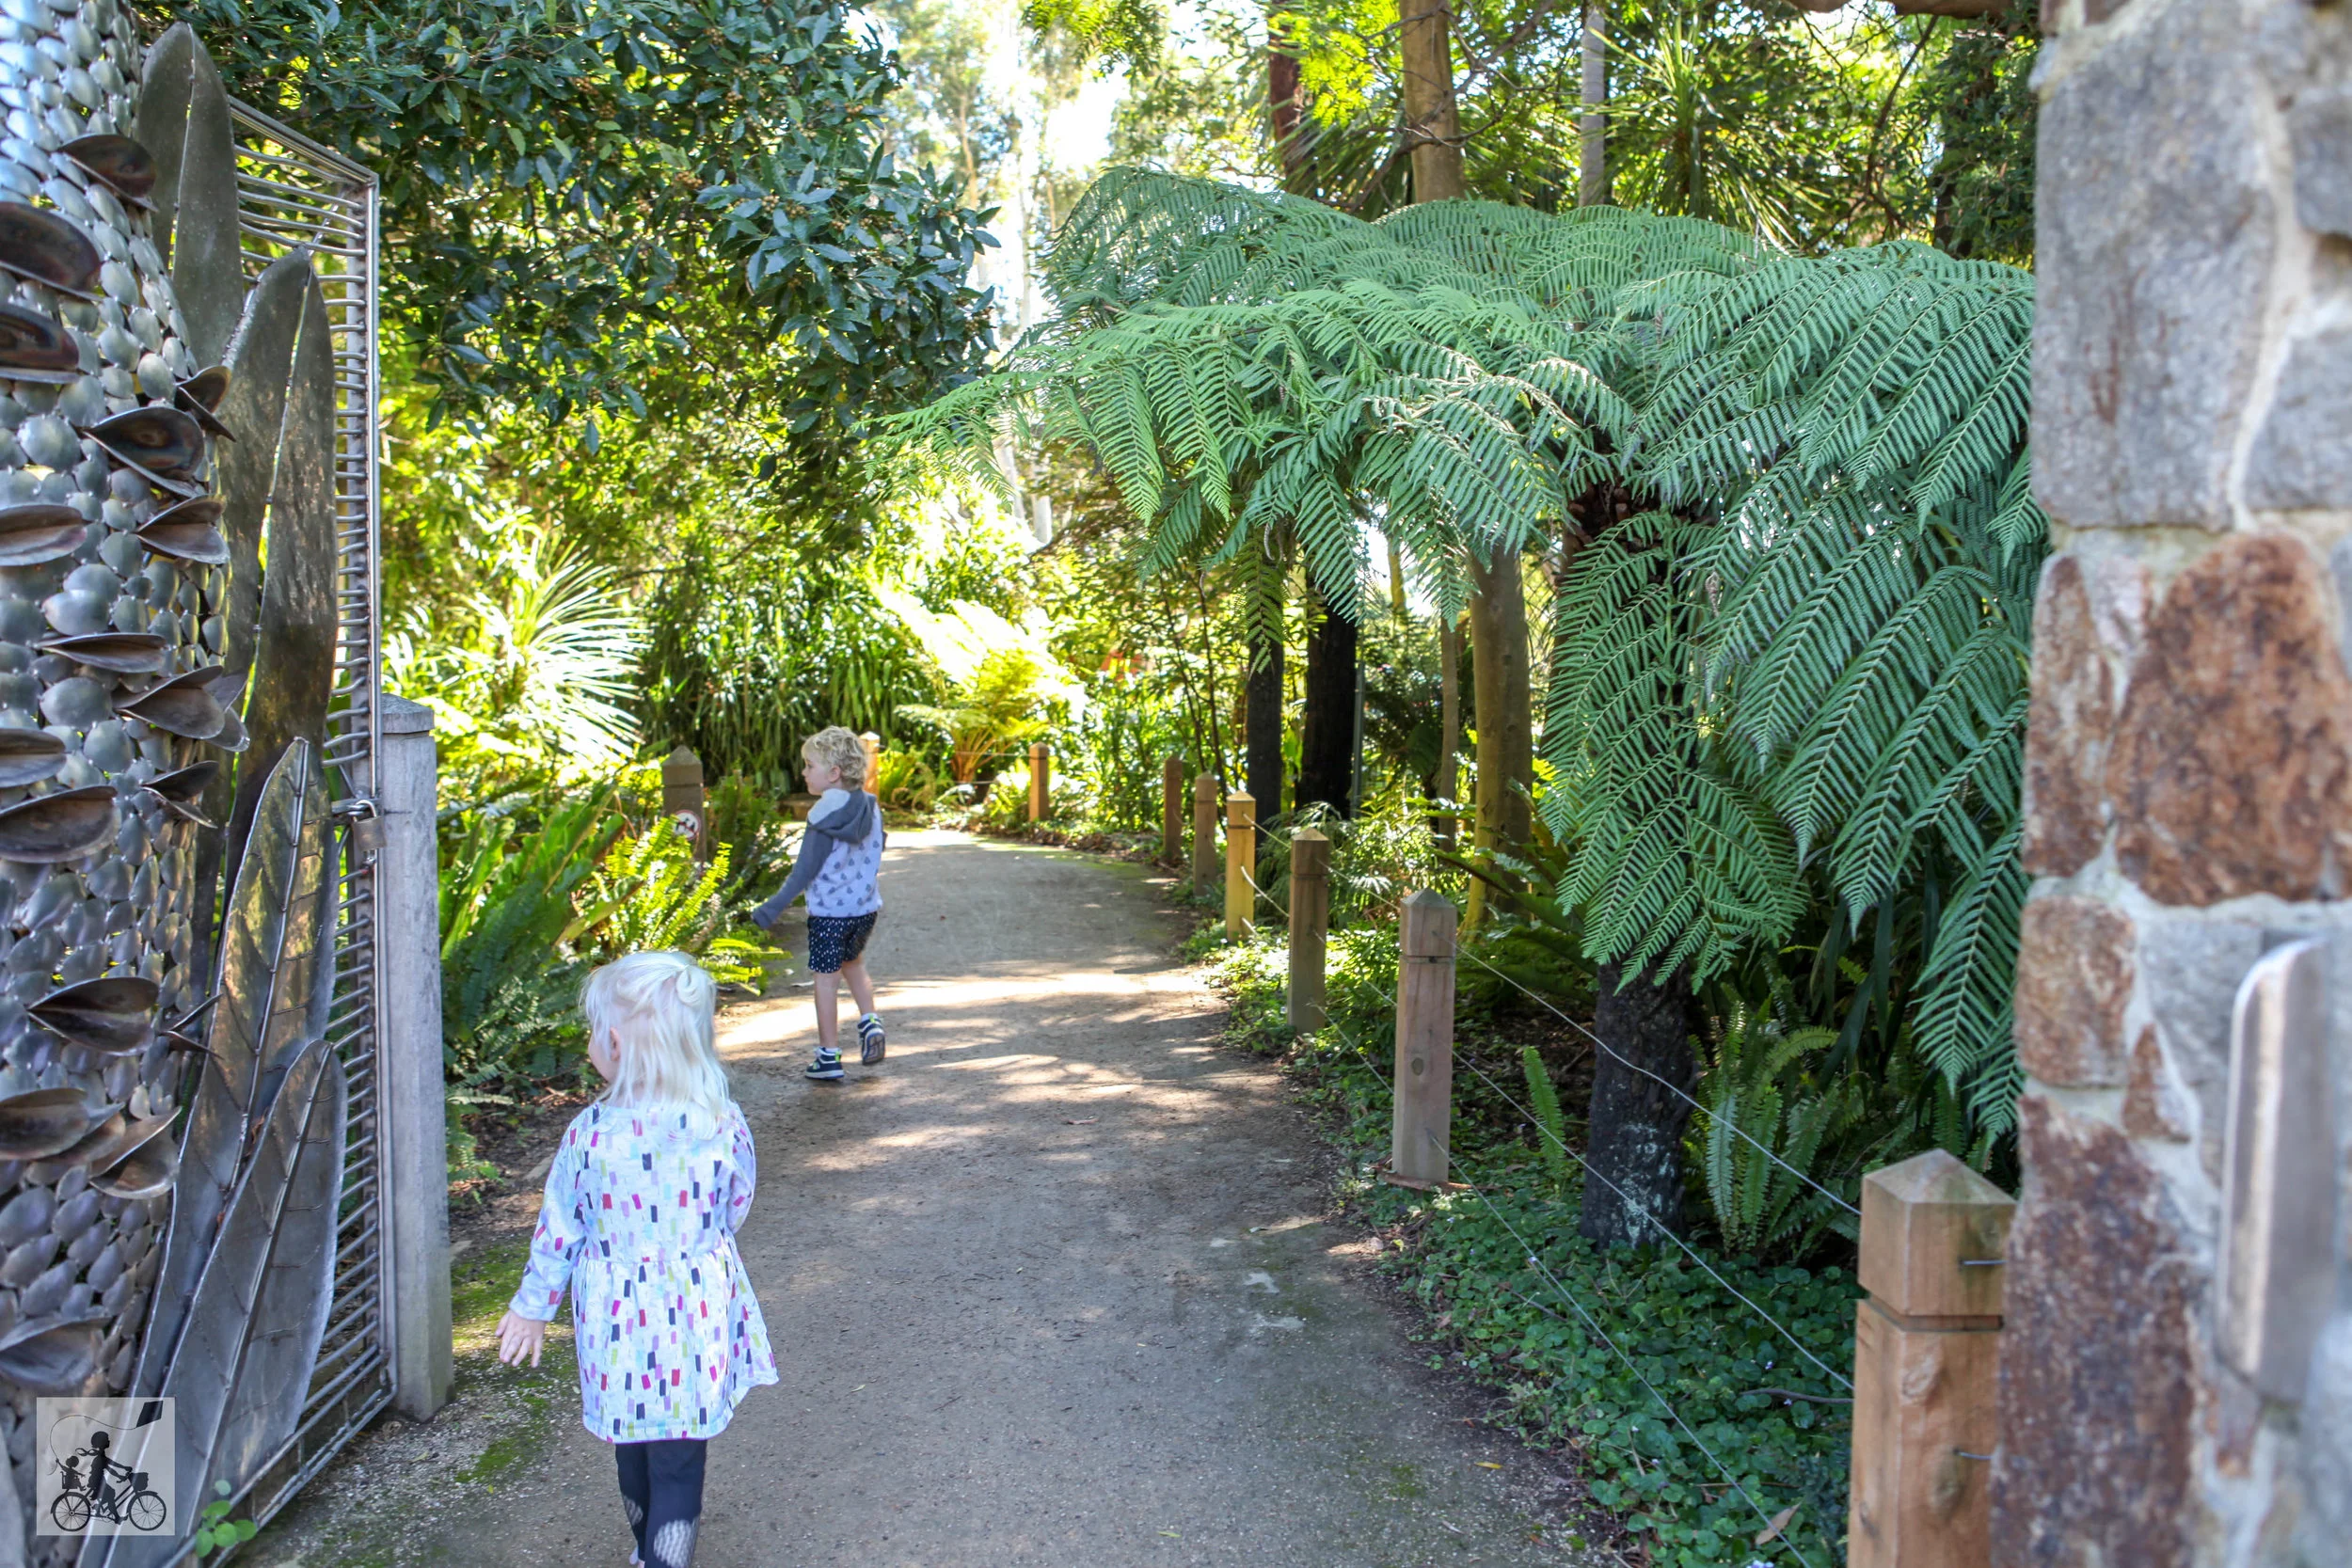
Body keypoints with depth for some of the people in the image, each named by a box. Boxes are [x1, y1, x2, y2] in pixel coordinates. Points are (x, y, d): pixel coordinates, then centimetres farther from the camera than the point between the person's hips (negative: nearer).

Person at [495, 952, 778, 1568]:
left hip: (617, 1319, 1)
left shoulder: (590, 1132, -16)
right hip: (698, 1314, -1)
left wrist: (533, 1306, 12)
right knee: (678, 1460, 10)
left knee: (635, 1451, 22)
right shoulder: (723, 1126, -14)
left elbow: (558, 1229, -5)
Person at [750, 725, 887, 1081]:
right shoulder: (871, 808, -1)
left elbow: (805, 872, -17)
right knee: (854, 963, 28)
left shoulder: (824, 817, -18)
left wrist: (772, 909, -13)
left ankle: (829, 1057, 9)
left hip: (828, 912, -6)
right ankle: (870, 1022, 11)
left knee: (826, 980, 4)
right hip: (866, 908, 6)